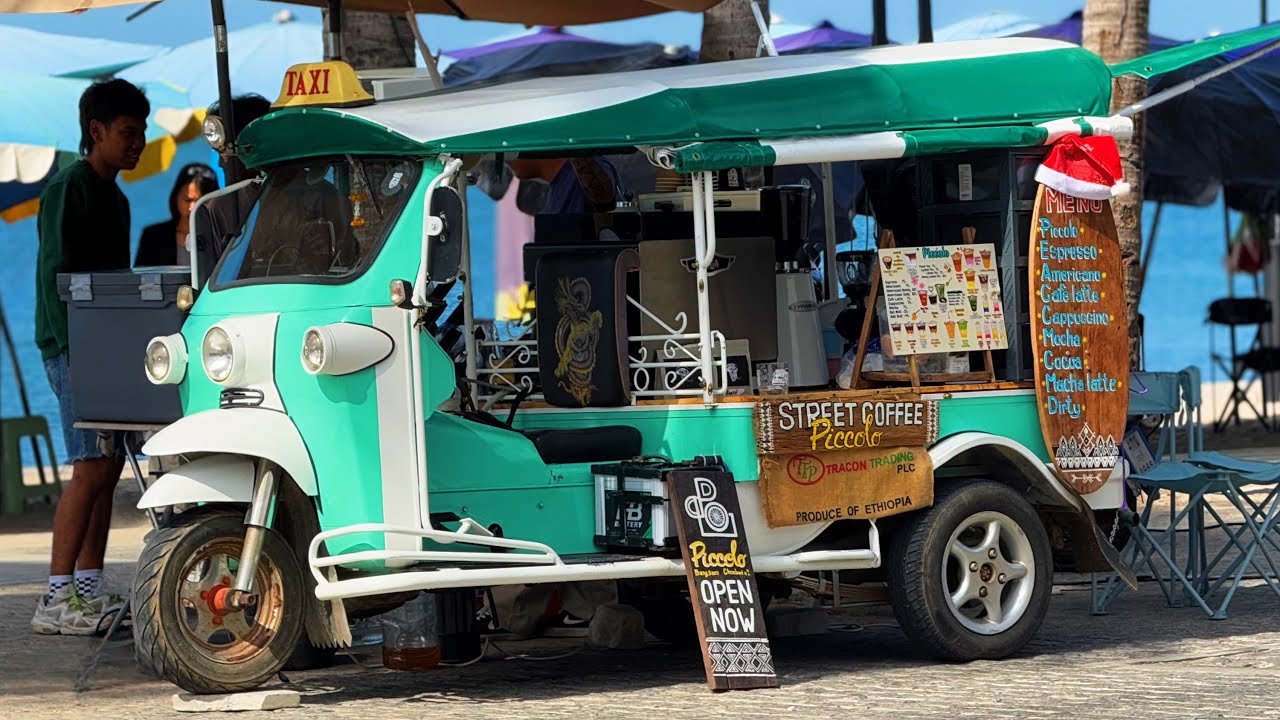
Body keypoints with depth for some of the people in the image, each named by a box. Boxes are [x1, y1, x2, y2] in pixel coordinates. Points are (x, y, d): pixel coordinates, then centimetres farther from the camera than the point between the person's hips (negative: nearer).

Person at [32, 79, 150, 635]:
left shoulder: (114, 198, 19)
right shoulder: (69, 188, -9)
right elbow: (53, 273, -15)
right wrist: (74, 348, -22)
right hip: (75, 348, -9)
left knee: (108, 468, 7)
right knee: (90, 469, -14)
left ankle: (88, 589, 10)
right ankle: (57, 599, -14)